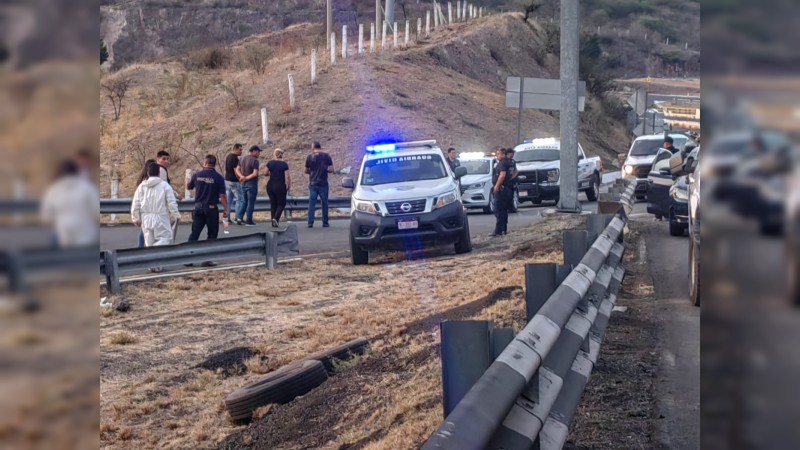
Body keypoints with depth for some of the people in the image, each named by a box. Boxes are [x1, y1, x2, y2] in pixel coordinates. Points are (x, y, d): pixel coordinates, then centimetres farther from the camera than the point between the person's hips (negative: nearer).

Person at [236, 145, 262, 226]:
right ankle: (248, 221, 6)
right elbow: (255, 174, -24)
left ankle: (239, 217, 6)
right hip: (252, 184, -7)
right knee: (251, 203, 2)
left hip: (244, 183, 7)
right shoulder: (254, 160, -17)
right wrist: (246, 178, -12)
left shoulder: (243, 159, 8)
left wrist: (242, 177, -5)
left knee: (244, 201, 16)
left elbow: (238, 170, 10)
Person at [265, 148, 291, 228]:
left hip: (270, 186, 3)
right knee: (281, 203, 8)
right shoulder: (284, 164, -7)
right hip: (280, 186, -3)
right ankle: (276, 218, -15)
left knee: (273, 203, 12)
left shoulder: (270, 163, 0)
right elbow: (286, 177, -9)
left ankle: (274, 222, 11)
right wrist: (287, 187, 0)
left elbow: (265, 173, 4)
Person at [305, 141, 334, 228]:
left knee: (312, 203, 3)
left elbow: (306, 171, 4)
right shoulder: (326, 156, -2)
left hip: (313, 183, 0)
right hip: (323, 184, 0)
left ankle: (310, 222, -3)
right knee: (324, 203, 9)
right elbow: (331, 170, -4)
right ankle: (325, 222, 11)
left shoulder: (310, 157, -1)